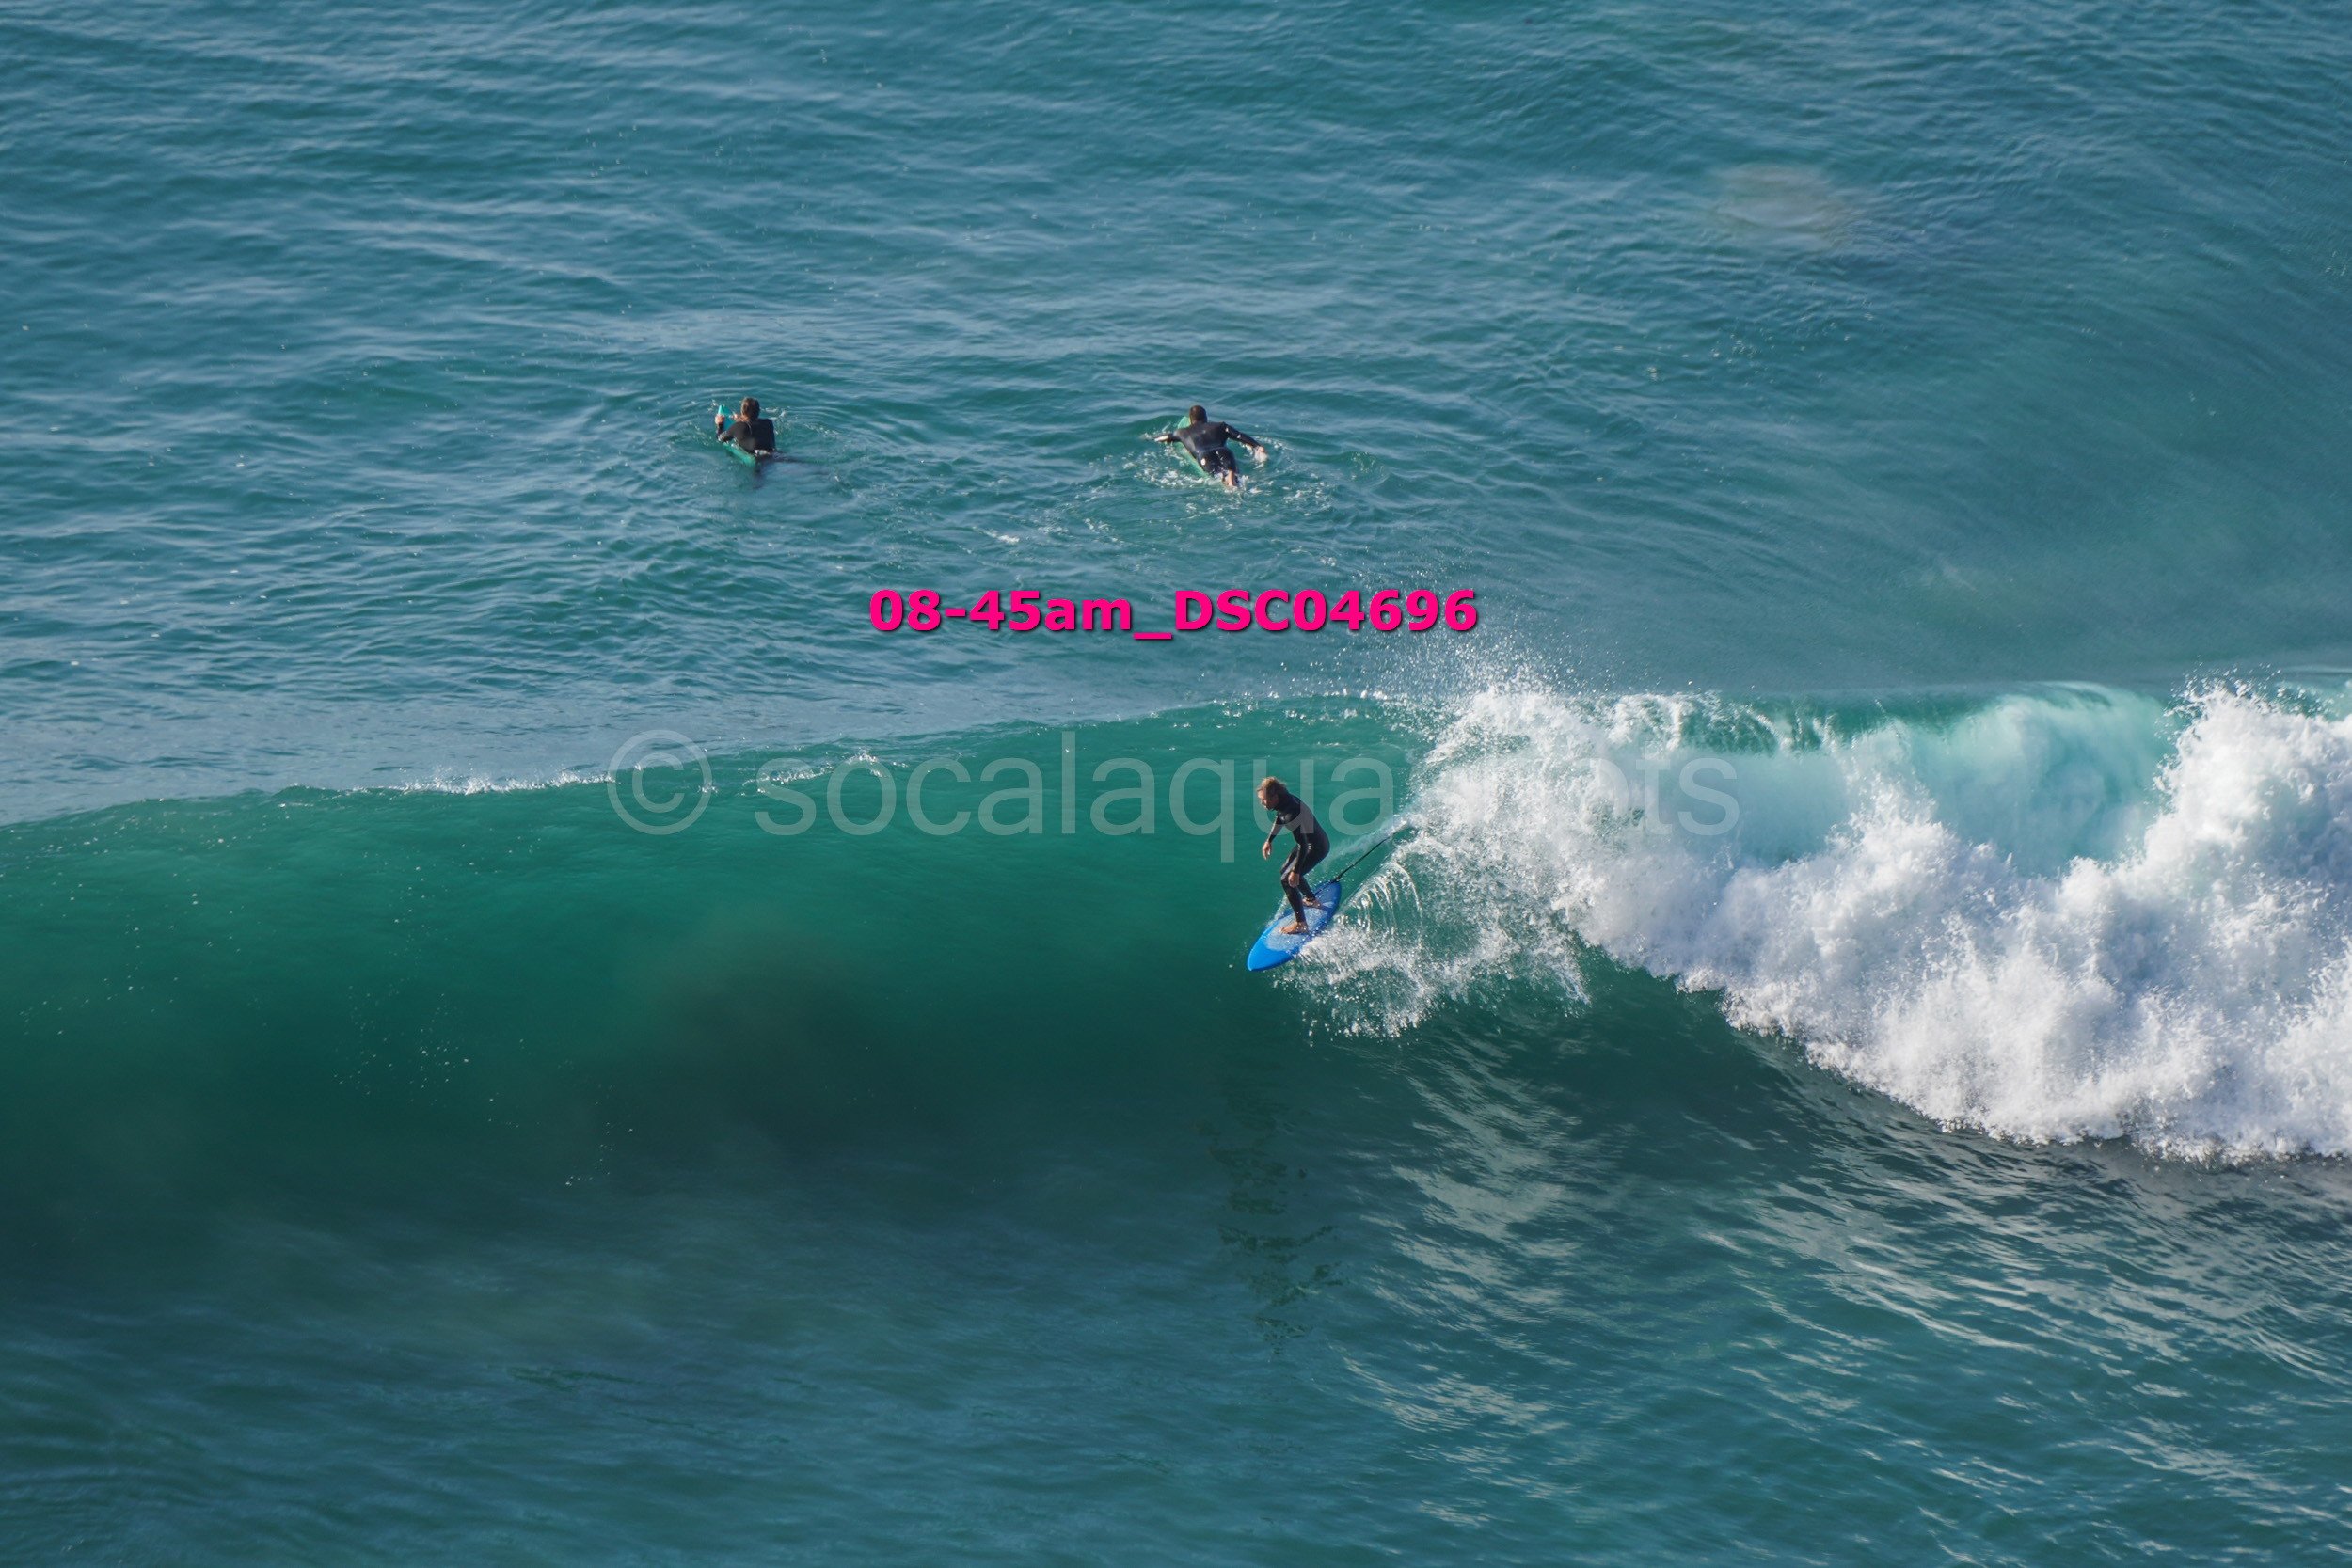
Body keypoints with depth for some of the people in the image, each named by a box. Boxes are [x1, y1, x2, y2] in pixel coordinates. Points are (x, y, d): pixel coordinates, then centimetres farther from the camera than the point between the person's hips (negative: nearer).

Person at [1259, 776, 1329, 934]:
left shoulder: (1292, 814, -36)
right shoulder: (1284, 800, -10)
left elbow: (1302, 845, -32)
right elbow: (1280, 820, 15)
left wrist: (1296, 872, -27)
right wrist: (1269, 841, 19)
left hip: (1316, 847, -9)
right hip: (1308, 840, 9)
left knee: (1288, 880, -11)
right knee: (1286, 870, 25)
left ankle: (1300, 924, -4)